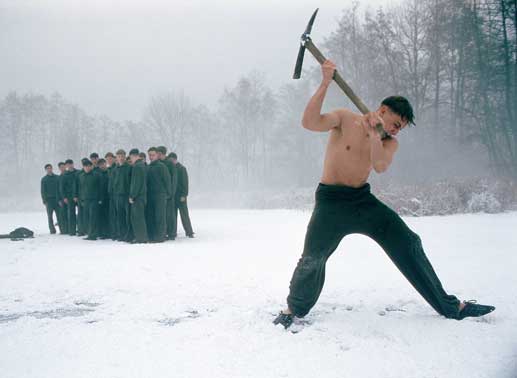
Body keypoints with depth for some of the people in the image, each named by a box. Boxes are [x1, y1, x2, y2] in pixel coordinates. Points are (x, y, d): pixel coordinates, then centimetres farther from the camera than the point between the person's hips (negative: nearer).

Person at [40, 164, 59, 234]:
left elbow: (59, 188, 9)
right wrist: (44, 200, -5)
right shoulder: (44, 179, 6)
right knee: (50, 216, 1)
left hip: (56, 199, 0)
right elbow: (43, 191, 5)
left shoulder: (56, 177, 8)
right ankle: (52, 229, 6)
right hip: (48, 199, 0)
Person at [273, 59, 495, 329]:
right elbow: (309, 122, -21)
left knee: (408, 244, 0)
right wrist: (325, 83, -25)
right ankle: (295, 308, 12)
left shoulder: (389, 143, 6)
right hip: (331, 201, -4)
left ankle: (451, 307, 11)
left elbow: (380, 166, -16)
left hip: (363, 199, 4)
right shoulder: (345, 119, -5)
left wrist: (374, 133, -29)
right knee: (312, 259, -17)